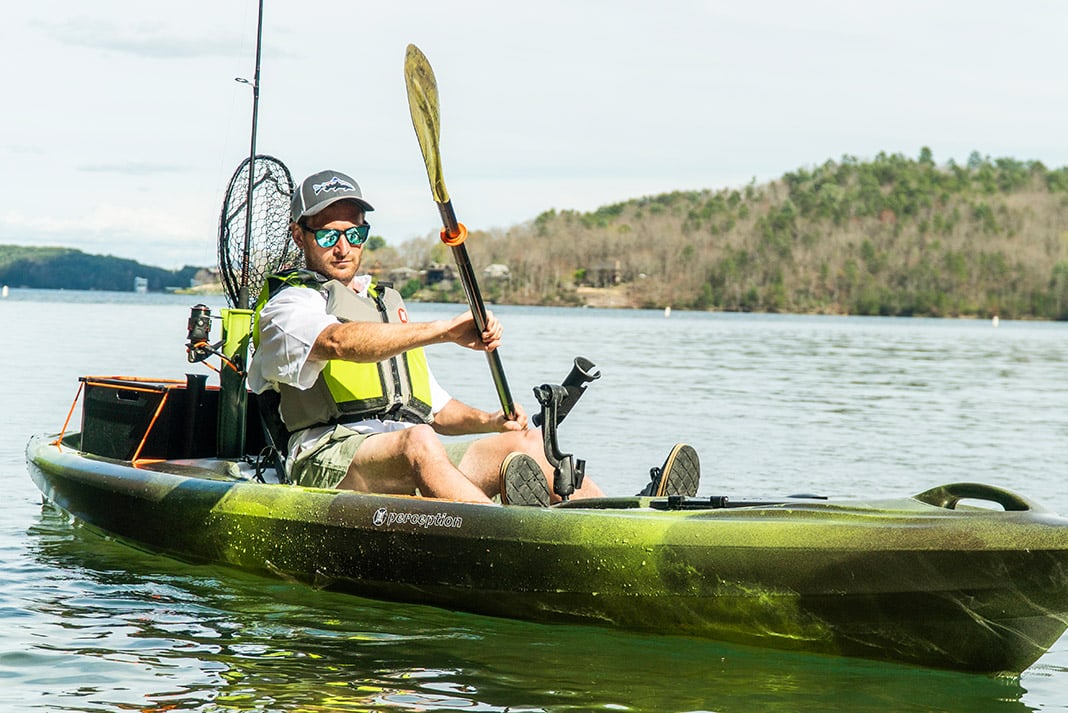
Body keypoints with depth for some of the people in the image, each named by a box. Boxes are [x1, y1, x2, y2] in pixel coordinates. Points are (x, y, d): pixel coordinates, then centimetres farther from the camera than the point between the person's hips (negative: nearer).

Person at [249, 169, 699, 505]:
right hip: (330, 457, -7)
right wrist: (443, 331, -27)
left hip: (414, 453, 7)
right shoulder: (288, 304, 6)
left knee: (522, 443, -14)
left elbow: (432, 407, 31)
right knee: (419, 444, -37)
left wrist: (487, 421, 9)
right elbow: (339, 341, -19)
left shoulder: (386, 304, 32)